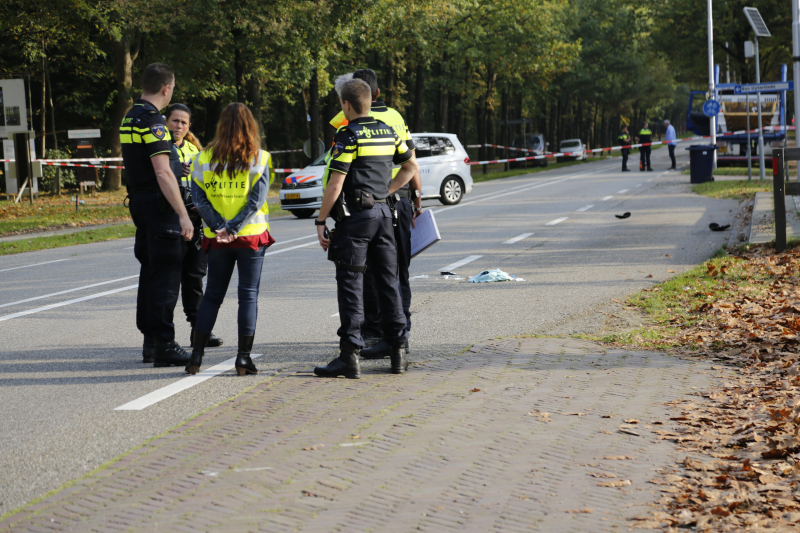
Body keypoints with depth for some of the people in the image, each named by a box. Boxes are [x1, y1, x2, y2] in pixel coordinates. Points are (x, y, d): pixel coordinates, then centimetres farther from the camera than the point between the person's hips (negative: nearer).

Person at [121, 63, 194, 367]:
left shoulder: (130, 117, 13)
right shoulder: (152, 121, -17)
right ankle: (164, 347, -7)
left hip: (139, 202, 10)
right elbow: (163, 173, -23)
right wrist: (183, 215, -24)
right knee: (166, 274, -7)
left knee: (150, 271, 15)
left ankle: (150, 341, 20)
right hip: (158, 205, -10)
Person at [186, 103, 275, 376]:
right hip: (252, 236, -2)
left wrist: (219, 227, -9)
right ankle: (244, 357, 1)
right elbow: (257, 199, -14)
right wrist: (234, 228, -15)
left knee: (212, 295, 12)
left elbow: (198, 197, -6)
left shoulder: (205, 158, 0)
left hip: (217, 240, 2)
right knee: (248, 295, 4)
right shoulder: (259, 159, -5)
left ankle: (197, 354, 7)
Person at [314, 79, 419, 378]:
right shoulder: (388, 132, 10)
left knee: (350, 284, -4)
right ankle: (398, 351, 14)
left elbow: (335, 186, -16)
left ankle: (350, 356, -6)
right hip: (383, 212, 7)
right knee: (388, 281, 11)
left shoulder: (348, 136, -12)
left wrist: (321, 221, -8)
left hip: (355, 217, -6)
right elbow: (412, 167, 21)